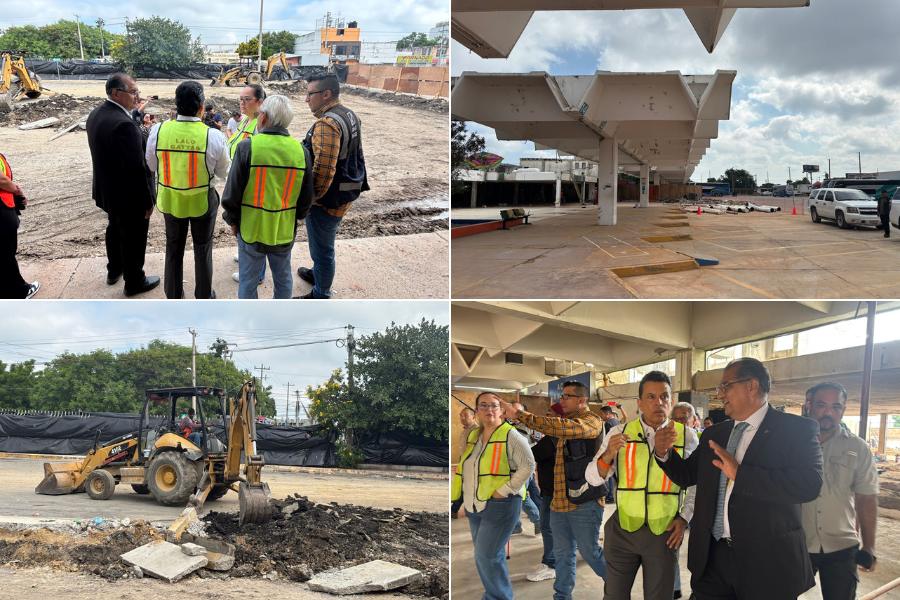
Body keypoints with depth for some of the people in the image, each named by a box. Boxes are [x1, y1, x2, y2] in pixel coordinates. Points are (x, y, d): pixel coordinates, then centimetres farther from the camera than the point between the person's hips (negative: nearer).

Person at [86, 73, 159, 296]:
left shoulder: (96, 114, -1)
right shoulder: (124, 124, -30)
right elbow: (136, 168, -27)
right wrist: (147, 200, -17)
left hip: (107, 190, 9)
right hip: (129, 195, -9)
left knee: (115, 229, 28)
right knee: (134, 239, 10)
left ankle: (114, 270, 47)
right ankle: (134, 282, 27)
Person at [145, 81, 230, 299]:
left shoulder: (158, 131, -16)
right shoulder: (213, 136, -23)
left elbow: (151, 164, -1)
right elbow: (223, 172, -9)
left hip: (170, 200, 2)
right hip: (203, 201, -2)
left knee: (174, 248, 22)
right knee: (203, 249, 17)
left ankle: (173, 294, 37)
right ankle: (203, 297, 30)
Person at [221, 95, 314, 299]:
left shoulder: (247, 147, -17)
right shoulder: (301, 150, -7)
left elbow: (232, 192, -11)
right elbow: (307, 196, 3)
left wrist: (232, 221, 5)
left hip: (251, 228, -3)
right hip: (284, 231, 3)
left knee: (248, 280, 12)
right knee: (283, 278, 20)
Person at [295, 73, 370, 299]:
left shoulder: (327, 123, -25)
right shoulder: (350, 115, 7)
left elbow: (323, 168, -30)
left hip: (327, 199, -10)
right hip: (345, 194, 10)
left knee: (322, 248, 4)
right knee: (324, 243, 29)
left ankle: (321, 296, 17)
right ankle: (318, 273, 49)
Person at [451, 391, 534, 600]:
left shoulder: (511, 436, -11)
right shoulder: (472, 435, 10)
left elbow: (527, 466, -14)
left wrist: (504, 491, -17)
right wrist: (466, 497, 11)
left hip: (500, 505, -7)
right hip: (475, 506, 7)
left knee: (487, 556, -9)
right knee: (490, 556, 15)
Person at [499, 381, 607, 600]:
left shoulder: (591, 421, -12)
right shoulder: (566, 420, 18)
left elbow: (561, 428, -28)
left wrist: (520, 415, -33)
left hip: (584, 502, -8)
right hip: (559, 502, 8)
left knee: (589, 552, 3)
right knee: (562, 555, 13)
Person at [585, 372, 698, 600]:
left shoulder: (686, 436, -3)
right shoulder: (619, 433, -2)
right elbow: (593, 478, -3)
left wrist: (684, 518, 0)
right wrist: (608, 455, -21)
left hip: (665, 532, -1)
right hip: (622, 529, 1)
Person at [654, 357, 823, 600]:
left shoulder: (797, 430, -7)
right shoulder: (714, 434, 12)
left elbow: (809, 484, -22)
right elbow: (687, 476, 21)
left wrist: (740, 473, -24)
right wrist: (664, 453, 1)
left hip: (766, 562, -5)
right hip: (713, 557, 5)